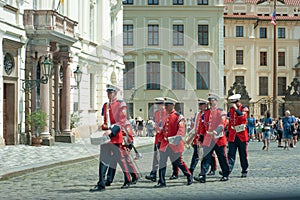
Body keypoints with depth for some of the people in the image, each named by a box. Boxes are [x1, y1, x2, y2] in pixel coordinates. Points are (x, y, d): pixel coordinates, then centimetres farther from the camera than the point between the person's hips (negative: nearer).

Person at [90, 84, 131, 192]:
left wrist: (112, 130, -23)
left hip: (116, 136, -6)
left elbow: (122, 121, -13)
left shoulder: (121, 104, -5)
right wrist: (102, 129, 8)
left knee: (120, 158, 4)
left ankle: (127, 181, 22)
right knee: (103, 159, -1)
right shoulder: (105, 105, 15)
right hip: (105, 136, 6)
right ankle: (101, 184, -2)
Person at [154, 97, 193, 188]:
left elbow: (181, 129, -16)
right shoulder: (165, 116, 13)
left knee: (178, 162, 3)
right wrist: (162, 137, 12)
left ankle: (189, 176, 25)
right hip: (165, 143, 6)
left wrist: (176, 138, -29)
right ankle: (162, 182, 4)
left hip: (174, 143, -6)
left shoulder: (179, 116, -8)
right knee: (162, 162, 0)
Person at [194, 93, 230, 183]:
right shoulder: (206, 112, 13)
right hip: (208, 139, 4)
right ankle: (202, 176, -10)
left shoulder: (221, 112, -3)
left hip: (218, 139, -4)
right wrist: (201, 137, 15)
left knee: (222, 158, 7)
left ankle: (225, 175, 20)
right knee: (206, 157, -5)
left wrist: (216, 131, -32)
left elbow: (222, 124, -15)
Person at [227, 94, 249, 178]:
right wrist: (228, 134, 19)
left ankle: (244, 171, 13)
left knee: (243, 154, 4)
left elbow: (243, 117, -24)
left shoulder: (244, 108, -2)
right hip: (232, 135, 3)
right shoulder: (231, 109, 12)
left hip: (242, 135, -3)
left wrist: (236, 108, -25)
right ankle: (228, 170, -13)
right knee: (231, 153, -6)